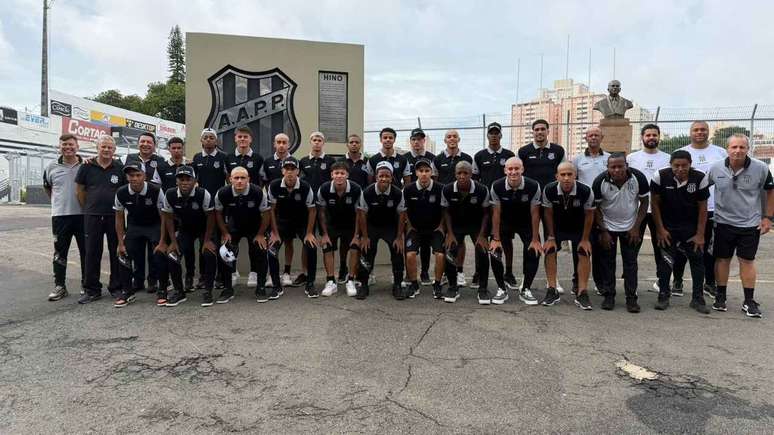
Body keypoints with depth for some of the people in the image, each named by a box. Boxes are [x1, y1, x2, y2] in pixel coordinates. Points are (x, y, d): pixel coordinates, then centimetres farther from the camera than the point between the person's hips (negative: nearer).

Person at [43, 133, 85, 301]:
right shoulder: (52, 167, 7)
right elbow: (47, 188, 22)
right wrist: (59, 201, 15)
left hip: (83, 215, -2)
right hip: (60, 215, 2)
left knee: (86, 250, 6)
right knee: (60, 252, 5)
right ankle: (59, 285, 14)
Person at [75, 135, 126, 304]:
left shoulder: (120, 168, 3)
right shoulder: (87, 167, 4)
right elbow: (80, 189, 10)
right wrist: (87, 208, 8)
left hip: (115, 216, 0)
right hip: (92, 217, 0)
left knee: (116, 252, 6)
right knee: (92, 253, 5)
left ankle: (116, 287, 17)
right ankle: (92, 290, 13)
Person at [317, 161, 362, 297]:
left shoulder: (356, 190, -24)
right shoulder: (324, 189, -21)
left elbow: (358, 213, -13)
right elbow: (321, 212, -7)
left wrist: (356, 235, -13)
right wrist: (324, 234, -7)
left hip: (350, 224, -1)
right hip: (331, 224, 1)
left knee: (354, 250, -11)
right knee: (327, 249, -9)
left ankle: (350, 281, 6)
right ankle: (331, 282, 4)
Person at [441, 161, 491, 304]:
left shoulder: (482, 190, -20)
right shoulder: (447, 190, -16)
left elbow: (485, 213, -7)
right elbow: (446, 212, -2)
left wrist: (482, 235, -13)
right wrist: (450, 233, -8)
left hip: (477, 225, -1)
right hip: (456, 225, 1)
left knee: (482, 252, -18)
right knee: (450, 251, -15)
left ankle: (483, 289, -1)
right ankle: (453, 288, 5)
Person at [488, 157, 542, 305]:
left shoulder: (533, 186, -23)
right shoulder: (497, 187, -21)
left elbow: (534, 213, -15)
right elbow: (496, 213, -13)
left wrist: (535, 240, -13)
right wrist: (496, 239, -13)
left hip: (526, 224, 0)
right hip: (504, 223, 0)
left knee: (534, 252, -14)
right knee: (494, 251, -14)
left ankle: (525, 290, 5)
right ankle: (502, 289, 3)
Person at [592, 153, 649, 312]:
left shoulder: (638, 178, -17)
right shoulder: (600, 181, -19)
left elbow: (644, 203, -5)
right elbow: (595, 208, -9)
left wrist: (636, 228, -10)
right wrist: (603, 232, -10)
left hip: (630, 227, 0)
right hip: (607, 227, 0)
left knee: (630, 262, 3)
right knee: (608, 262, 4)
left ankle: (631, 298, 10)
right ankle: (608, 296, 14)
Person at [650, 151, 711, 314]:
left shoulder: (700, 178, -13)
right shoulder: (660, 176, -16)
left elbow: (702, 207, -6)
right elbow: (655, 203, -7)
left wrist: (700, 234, -5)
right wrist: (659, 229, -6)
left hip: (691, 228, 1)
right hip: (667, 227, -1)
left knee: (697, 260, 4)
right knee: (665, 260, 1)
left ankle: (697, 298, 16)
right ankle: (663, 295, 15)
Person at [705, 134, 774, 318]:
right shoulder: (716, 168, -7)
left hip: (751, 224, -1)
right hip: (724, 222, 1)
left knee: (747, 261, 5)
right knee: (722, 259, 8)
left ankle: (749, 301, 15)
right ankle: (720, 297, 20)